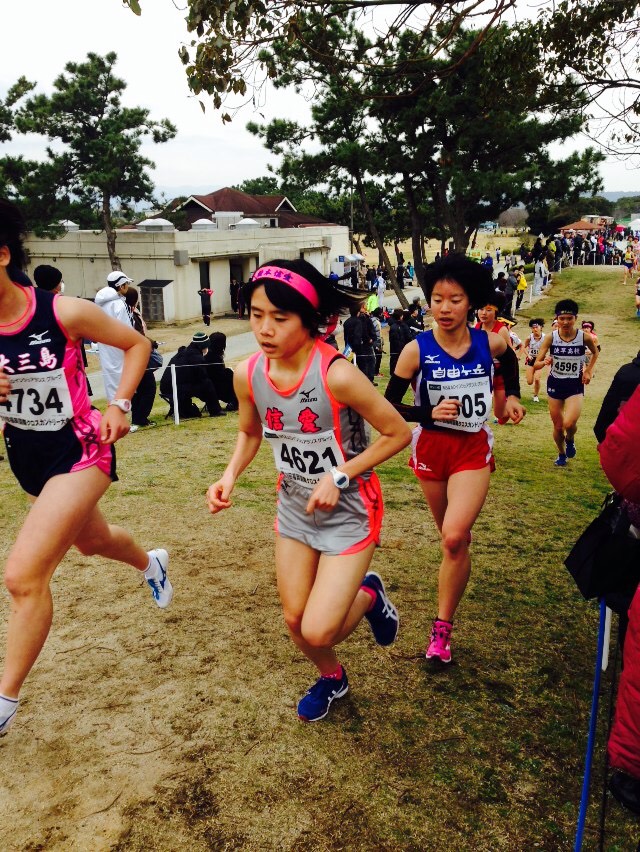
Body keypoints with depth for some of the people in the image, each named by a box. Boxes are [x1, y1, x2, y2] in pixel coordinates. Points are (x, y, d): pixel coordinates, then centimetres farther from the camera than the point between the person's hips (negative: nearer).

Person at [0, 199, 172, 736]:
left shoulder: (64, 313, -20)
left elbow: (137, 344, -4)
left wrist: (119, 405, -15)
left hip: (78, 451, -6)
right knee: (92, 539, 29)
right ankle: (151, 563, 64)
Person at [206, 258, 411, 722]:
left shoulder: (337, 375, -29)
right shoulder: (248, 374, -12)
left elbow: (398, 433, -17)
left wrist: (340, 476, -22)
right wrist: (230, 476, -9)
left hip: (349, 511, -5)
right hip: (294, 508, 5)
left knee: (319, 631, -8)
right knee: (295, 619, 13)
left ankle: (369, 594, 26)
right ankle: (332, 678, 46)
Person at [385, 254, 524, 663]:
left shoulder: (489, 343, -5)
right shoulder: (417, 350, -12)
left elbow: (510, 359, 21)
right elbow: (389, 405, -7)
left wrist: (513, 395, 13)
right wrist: (429, 414, -20)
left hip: (474, 449, 0)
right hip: (432, 448, 0)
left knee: (454, 537, -19)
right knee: (453, 539, 15)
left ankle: (443, 629, -4)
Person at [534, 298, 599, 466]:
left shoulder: (584, 337, -11)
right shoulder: (550, 337, -11)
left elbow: (595, 352, 12)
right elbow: (536, 364, -11)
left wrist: (589, 371, 0)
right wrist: (544, 362, -33)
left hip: (575, 385, -2)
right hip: (555, 384, 2)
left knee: (569, 424, -21)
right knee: (557, 426, 12)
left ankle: (570, 440, 16)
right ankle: (562, 454, 40)